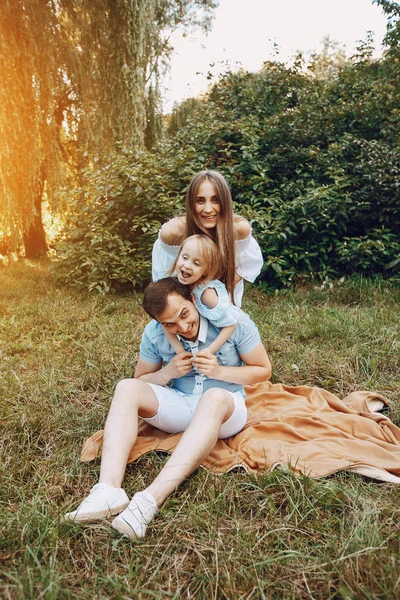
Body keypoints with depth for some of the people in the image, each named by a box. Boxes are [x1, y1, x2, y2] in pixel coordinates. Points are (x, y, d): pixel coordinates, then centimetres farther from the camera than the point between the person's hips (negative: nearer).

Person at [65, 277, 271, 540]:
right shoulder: (154, 334, -10)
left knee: (216, 396, -39)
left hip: (225, 409, -3)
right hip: (179, 405, 3)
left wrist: (220, 371, -22)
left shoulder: (235, 321, -16)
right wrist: (168, 373, -17)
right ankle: (109, 490, -38)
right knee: (127, 388, -21)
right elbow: (141, 380, 4)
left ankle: (151, 500, -47)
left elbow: (264, 370, -6)